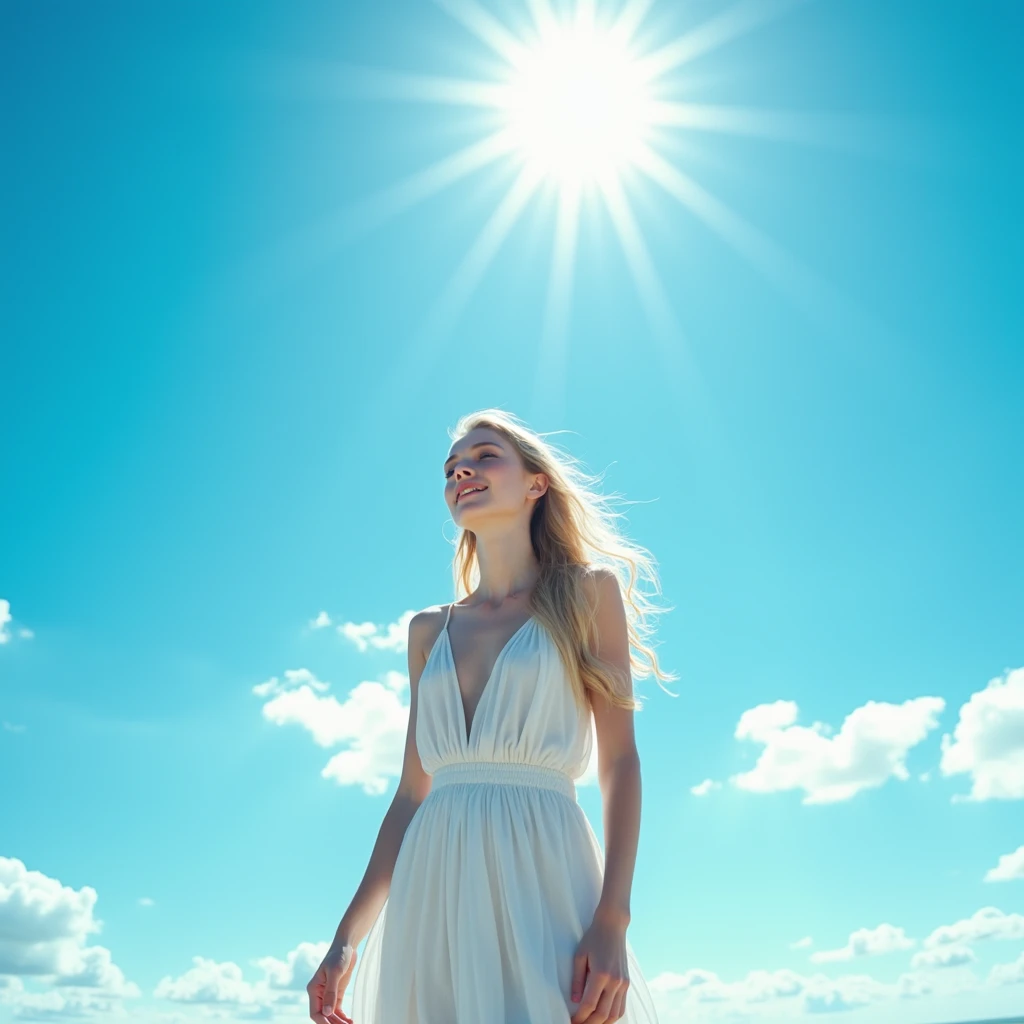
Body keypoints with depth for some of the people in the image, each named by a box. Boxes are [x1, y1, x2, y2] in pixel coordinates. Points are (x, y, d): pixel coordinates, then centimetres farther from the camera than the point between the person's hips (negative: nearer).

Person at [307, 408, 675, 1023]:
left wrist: (612, 921, -14)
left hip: (540, 880, -3)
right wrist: (347, 940, 8)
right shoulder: (430, 630, 14)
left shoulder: (586, 592, 5)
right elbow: (412, 791, 13)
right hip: (432, 895, 4)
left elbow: (619, 763, -2)